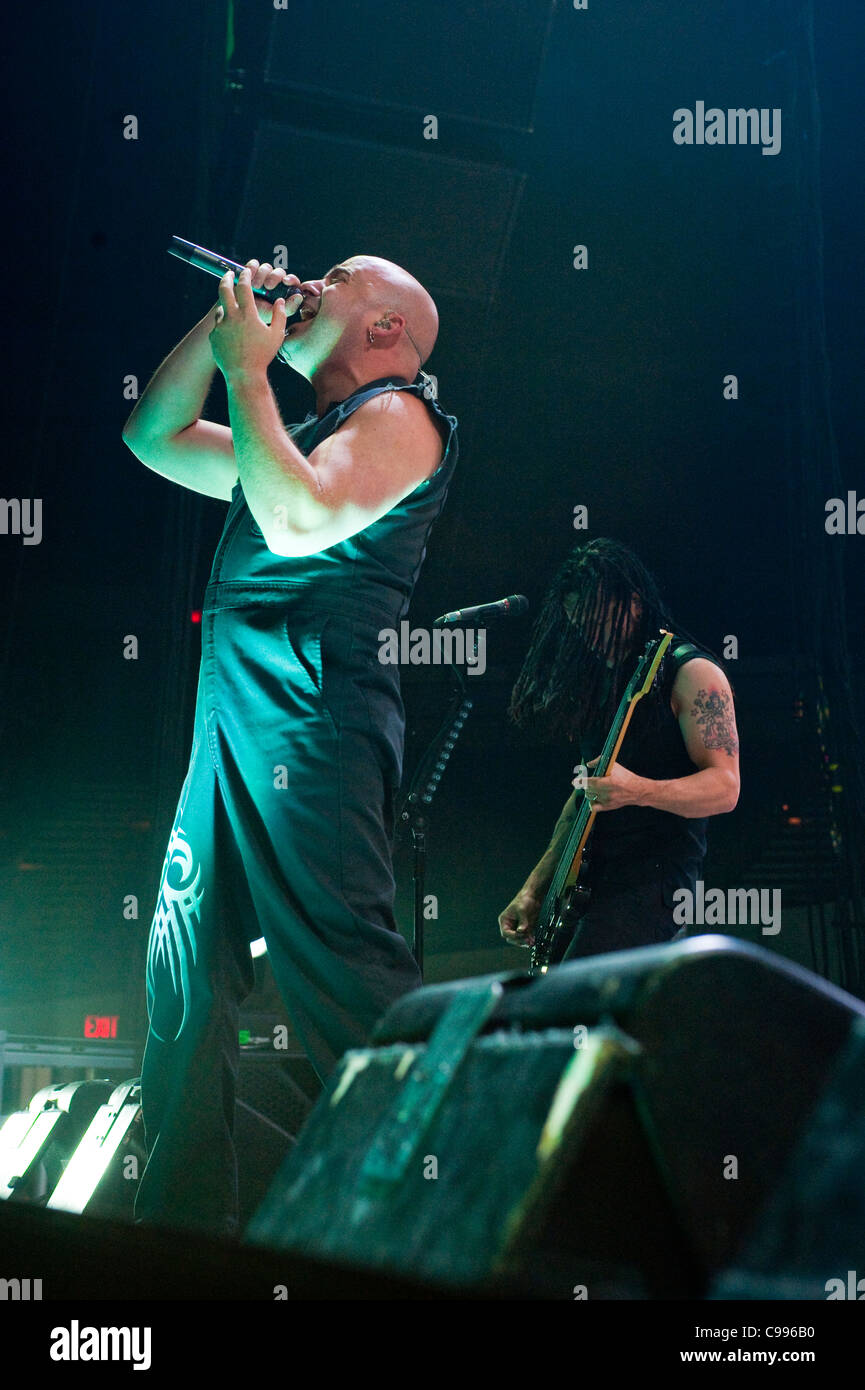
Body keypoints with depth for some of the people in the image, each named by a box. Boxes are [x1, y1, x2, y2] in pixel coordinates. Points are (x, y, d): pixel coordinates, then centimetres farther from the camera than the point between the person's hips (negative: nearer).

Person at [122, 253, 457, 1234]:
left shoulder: (400, 416, 1)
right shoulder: (298, 436, 28)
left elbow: (300, 524, -17)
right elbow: (154, 435, 32)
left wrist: (246, 369, -9)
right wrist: (223, 322, 21)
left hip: (311, 722, -9)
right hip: (232, 728, 9)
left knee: (345, 978, -14)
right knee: (186, 980, 8)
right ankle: (182, 1226, 16)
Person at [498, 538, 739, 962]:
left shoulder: (691, 672, -4)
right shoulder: (602, 682, 20)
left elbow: (725, 788, -13)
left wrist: (638, 791, -30)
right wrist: (533, 890, 16)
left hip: (653, 880, -8)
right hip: (586, 887, 9)